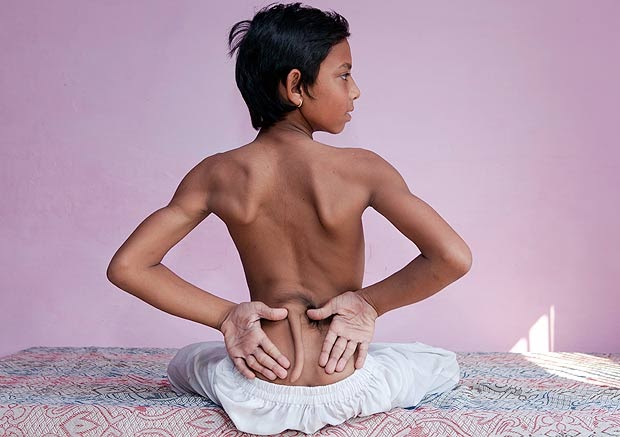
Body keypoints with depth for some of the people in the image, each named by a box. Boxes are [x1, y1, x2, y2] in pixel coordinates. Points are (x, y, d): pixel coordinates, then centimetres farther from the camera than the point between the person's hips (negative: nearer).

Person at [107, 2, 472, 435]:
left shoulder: (217, 175, -9)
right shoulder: (361, 169, -16)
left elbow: (125, 266, -8)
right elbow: (453, 257, -24)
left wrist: (226, 314, -5)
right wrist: (371, 302, -11)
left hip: (257, 398, 2)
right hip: (345, 394, -2)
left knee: (185, 361, 36)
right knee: (442, 363, 29)